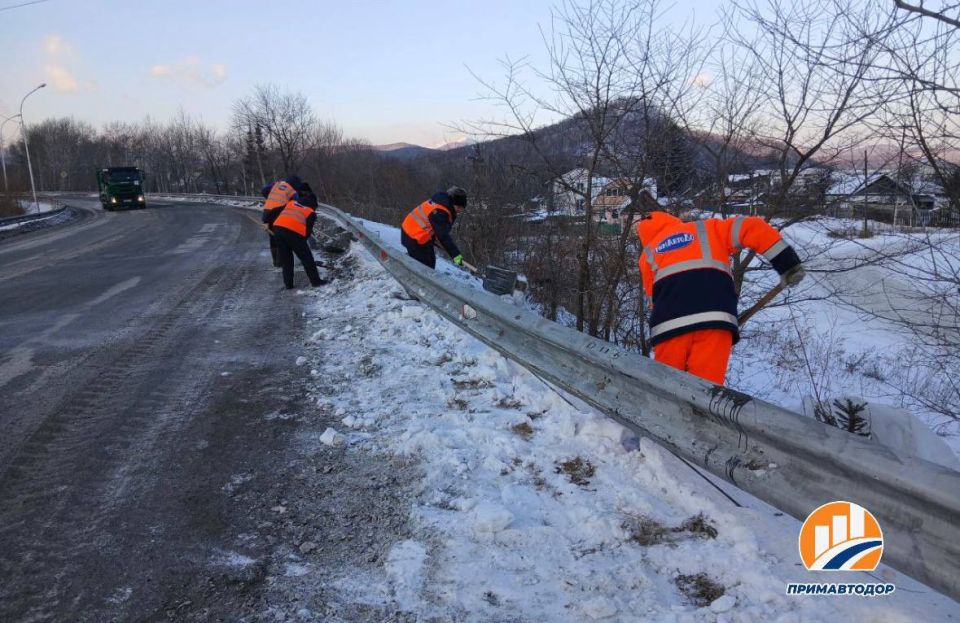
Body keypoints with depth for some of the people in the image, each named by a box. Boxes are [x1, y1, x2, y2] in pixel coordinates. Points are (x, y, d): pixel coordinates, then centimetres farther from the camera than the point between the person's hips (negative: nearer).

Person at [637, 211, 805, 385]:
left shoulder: (647, 253, 28)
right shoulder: (707, 229, 25)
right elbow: (752, 227, 14)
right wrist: (788, 263, 13)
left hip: (668, 324, 1)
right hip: (715, 318, -1)